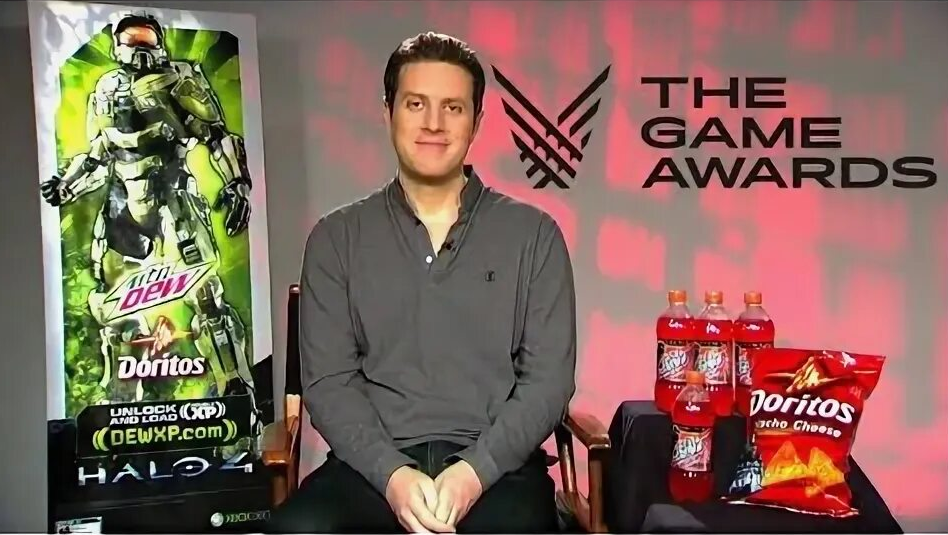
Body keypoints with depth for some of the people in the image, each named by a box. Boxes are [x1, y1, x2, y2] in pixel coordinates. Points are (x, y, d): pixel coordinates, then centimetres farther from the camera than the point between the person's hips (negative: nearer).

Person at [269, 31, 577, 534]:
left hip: (496, 465, 0)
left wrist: (475, 470, -13)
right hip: (374, 465, 1)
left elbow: (549, 376, 1)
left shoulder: (533, 233, 6)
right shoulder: (336, 238, 8)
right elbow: (328, 380, 2)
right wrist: (392, 474, -14)